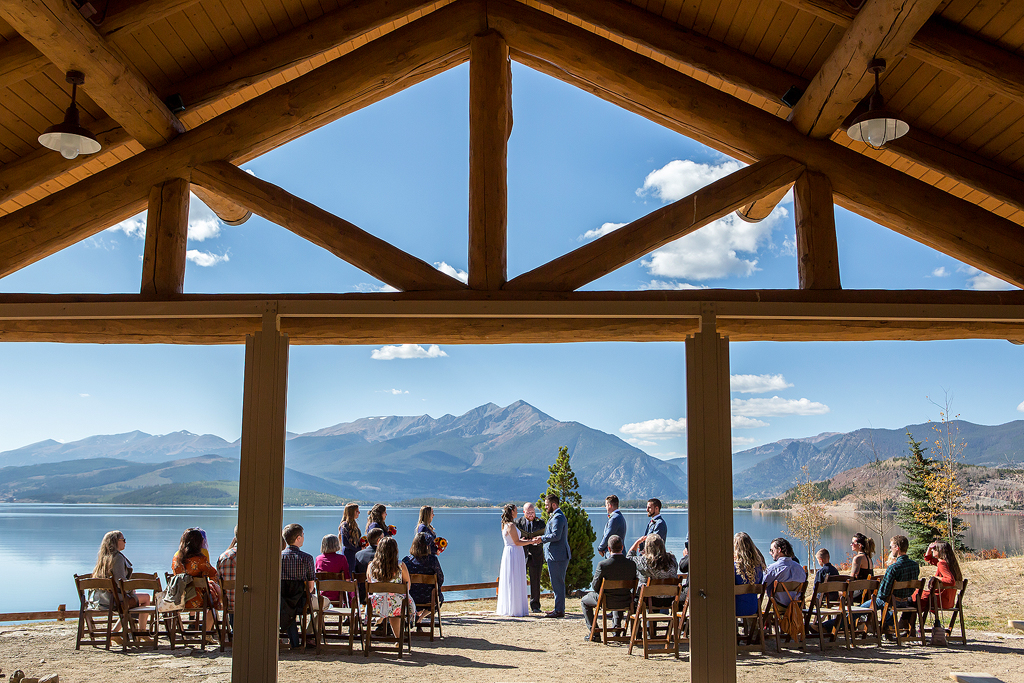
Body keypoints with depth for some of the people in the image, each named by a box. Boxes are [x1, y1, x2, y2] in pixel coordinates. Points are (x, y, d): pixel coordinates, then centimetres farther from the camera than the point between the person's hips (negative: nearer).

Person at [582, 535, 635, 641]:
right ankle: (617, 626, 43)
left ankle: (594, 633, 20)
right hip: (625, 603, 4)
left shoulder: (602, 565, -22)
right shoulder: (631, 564, -12)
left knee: (584, 601, 25)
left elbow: (595, 586, -12)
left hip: (607, 602, -4)